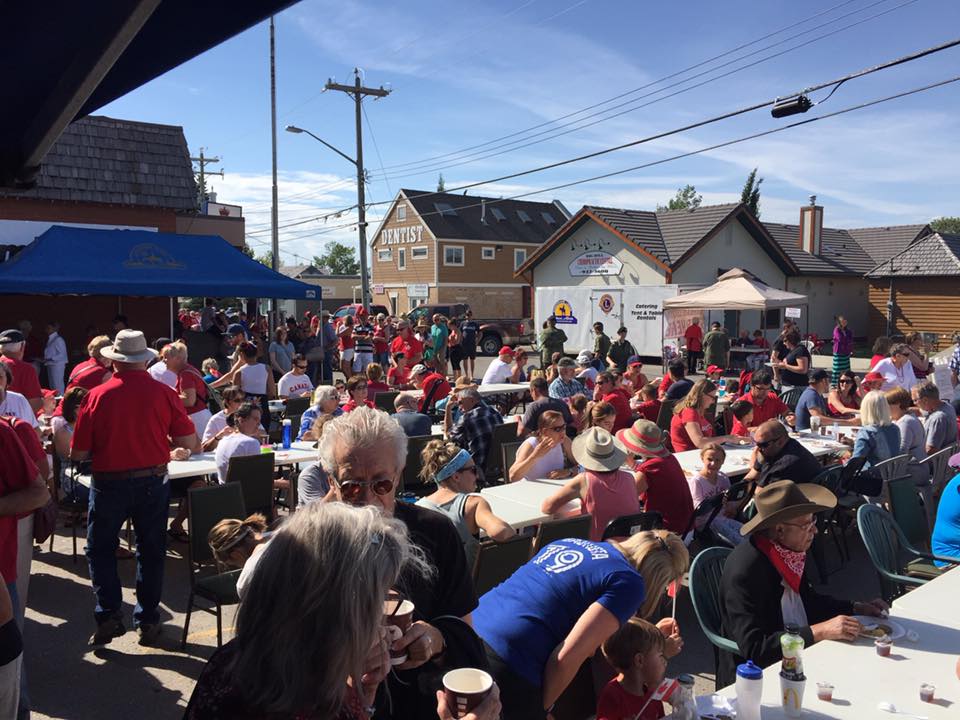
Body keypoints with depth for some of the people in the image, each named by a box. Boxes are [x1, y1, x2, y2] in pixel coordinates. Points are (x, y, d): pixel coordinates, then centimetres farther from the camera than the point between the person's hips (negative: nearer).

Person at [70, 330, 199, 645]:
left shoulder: (97, 396, -10)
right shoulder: (164, 393, -9)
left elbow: (78, 453, -7)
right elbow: (190, 442, -8)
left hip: (109, 484, -1)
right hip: (154, 481, 1)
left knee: (100, 549, 18)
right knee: (151, 551, 14)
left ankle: (109, 613, 11)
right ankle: (147, 620, 20)